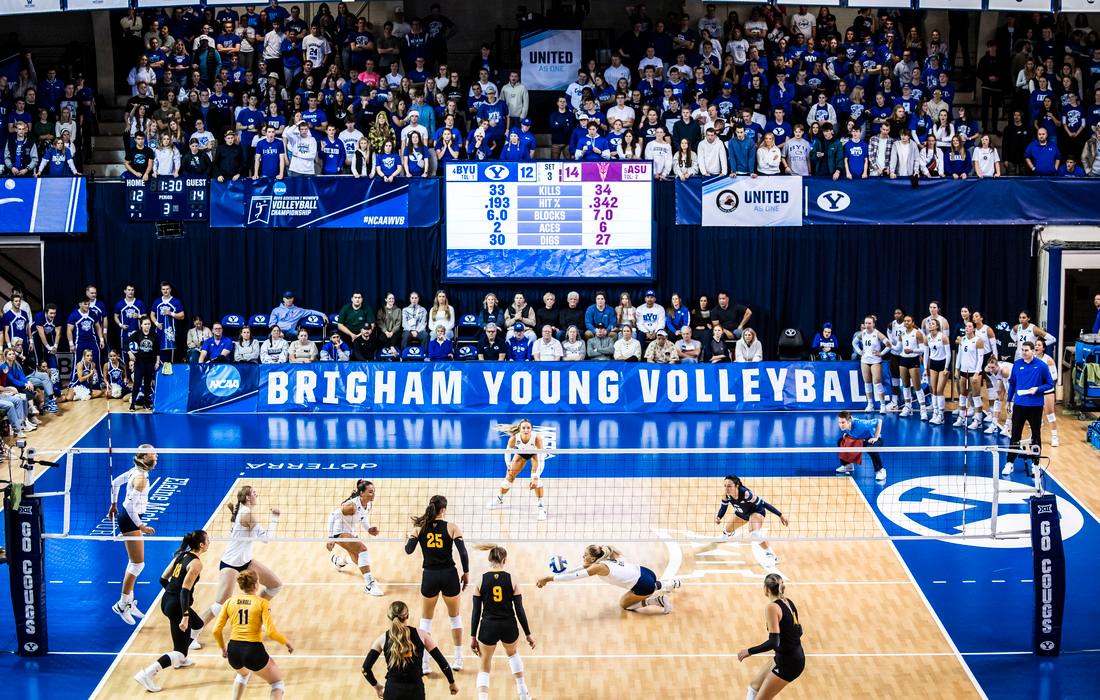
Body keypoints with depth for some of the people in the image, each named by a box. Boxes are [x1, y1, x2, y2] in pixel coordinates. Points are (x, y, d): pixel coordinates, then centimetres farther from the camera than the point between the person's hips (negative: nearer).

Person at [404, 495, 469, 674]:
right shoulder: (452, 528, -5)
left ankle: (423, 663, 8)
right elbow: (463, 552, -11)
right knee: (455, 616, 20)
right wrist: (466, 573, 1)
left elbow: (408, 550, -7)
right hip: (449, 575, -1)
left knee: (426, 619, 15)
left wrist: (411, 535, 14)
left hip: (429, 576, 1)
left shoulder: (420, 527, -1)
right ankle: (458, 659, 24)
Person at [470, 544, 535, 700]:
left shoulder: (480, 581, -5)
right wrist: (528, 634, 5)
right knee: (513, 653, 35)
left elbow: (476, 612, -4)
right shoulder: (512, 580, -5)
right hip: (509, 627, 1)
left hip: (488, 628, -1)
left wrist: (473, 637, 3)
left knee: (484, 668, 15)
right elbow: (519, 611, -3)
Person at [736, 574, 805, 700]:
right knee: (755, 685, 22)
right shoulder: (788, 603, 5)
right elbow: (798, 631, 14)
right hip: (797, 656, 9)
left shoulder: (772, 607, -20)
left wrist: (749, 651, -17)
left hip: (788, 663, -9)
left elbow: (773, 642, -26)